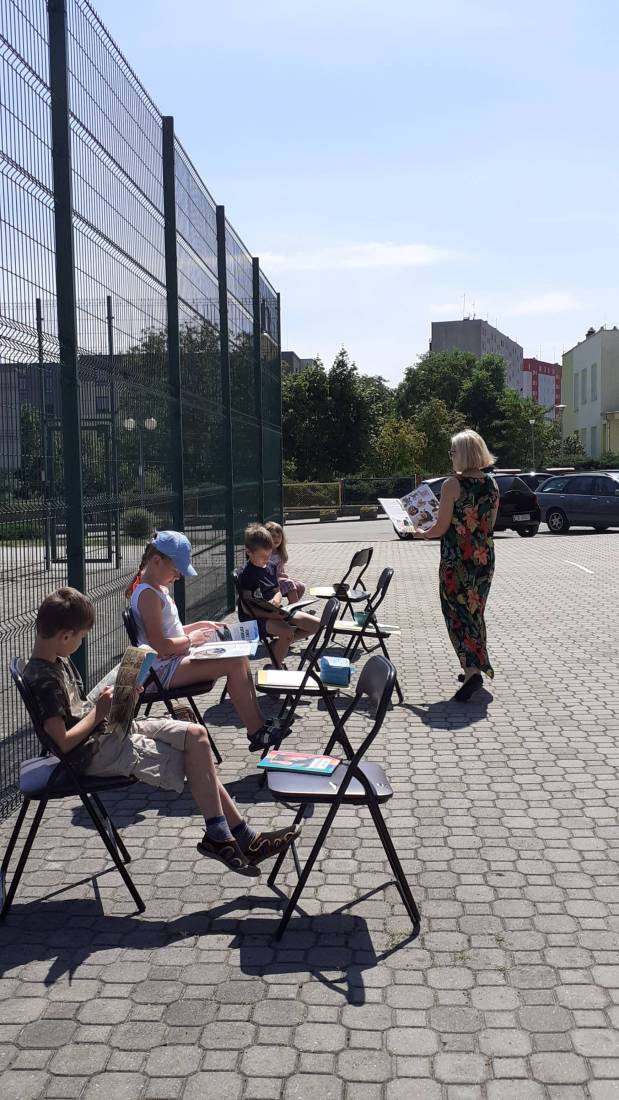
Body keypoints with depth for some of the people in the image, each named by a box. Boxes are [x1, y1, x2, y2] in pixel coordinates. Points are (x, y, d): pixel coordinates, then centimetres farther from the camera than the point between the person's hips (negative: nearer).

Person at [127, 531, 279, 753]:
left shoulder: (159, 588, 14)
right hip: (164, 670, -10)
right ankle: (256, 733, -12)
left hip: (175, 660, 10)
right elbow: (159, 645, -24)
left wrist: (200, 626, 10)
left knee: (240, 658, 3)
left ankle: (259, 723, 2)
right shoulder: (148, 594, -19)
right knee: (234, 664, -18)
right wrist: (191, 639, -10)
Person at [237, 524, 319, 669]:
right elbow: (246, 608, -18)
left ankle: (279, 644, 8)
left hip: (275, 612, 8)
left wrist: (276, 600, -10)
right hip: (256, 617, -8)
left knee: (315, 625, -2)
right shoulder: (246, 574, -15)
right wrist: (271, 615, -29)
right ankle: (276, 667, -13)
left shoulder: (271, 566, 10)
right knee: (287, 632, -36)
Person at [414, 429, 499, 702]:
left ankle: (473, 671, -14)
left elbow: (441, 528, -13)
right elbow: (490, 524, 11)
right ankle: (476, 666, 27)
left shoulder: (452, 485, -15)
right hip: (485, 557, 6)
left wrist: (422, 534, 6)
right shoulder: (492, 484, 3)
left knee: (458, 613, -1)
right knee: (475, 611, 19)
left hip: (456, 559, -6)